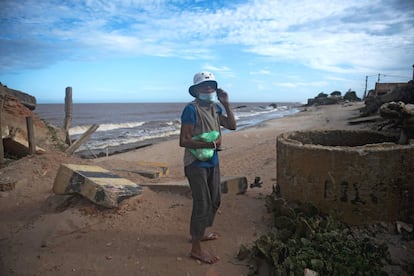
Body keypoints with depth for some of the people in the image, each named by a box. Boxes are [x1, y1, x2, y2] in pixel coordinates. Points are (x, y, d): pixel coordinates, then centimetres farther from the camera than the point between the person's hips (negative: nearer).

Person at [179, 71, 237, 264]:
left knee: (214, 201, 19)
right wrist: (209, 144, -26)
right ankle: (196, 249, 12)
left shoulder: (215, 108, 7)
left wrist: (226, 104, -3)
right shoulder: (191, 109, -17)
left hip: (212, 161, 8)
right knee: (202, 204, -4)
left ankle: (199, 233, 39)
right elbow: (183, 141, -21)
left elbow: (232, 126, 5)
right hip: (196, 163, -8)